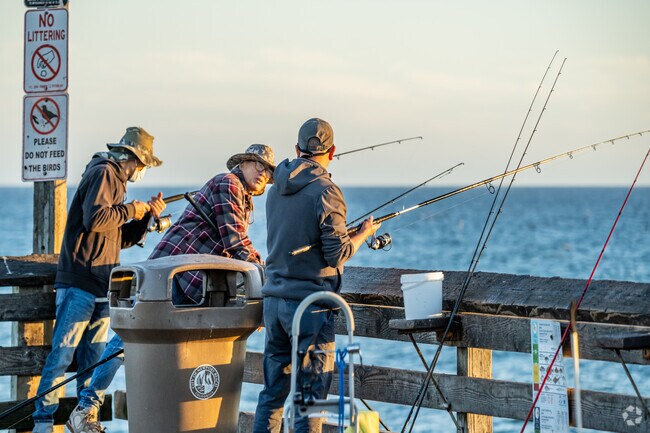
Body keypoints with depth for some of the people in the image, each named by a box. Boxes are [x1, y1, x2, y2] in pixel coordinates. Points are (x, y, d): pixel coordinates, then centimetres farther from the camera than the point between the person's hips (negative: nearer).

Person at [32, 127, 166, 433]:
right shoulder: (104, 173, -6)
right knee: (63, 353, -9)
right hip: (80, 281, -10)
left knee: (94, 358, 9)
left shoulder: (115, 179, 24)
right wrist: (130, 210, -9)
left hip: (101, 286, 10)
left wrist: (146, 216, 15)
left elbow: (121, 238, 26)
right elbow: (95, 218, -22)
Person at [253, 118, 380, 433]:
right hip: (310, 303, -7)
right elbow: (337, 254, -14)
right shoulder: (325, 192, -13)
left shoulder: (277, 189, 9)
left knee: (273, 390, 12)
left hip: (274, 298, 7)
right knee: (311, 392, -1)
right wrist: (364, 233, 4)